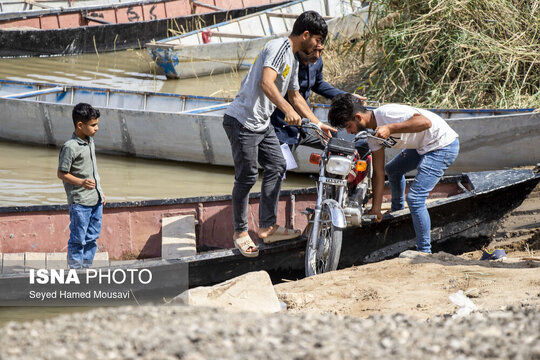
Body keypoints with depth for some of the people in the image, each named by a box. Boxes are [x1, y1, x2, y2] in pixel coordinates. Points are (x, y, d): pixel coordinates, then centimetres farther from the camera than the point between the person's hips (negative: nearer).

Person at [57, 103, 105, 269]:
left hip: (96, 200, 8)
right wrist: (81, 182, -26)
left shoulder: (90, 141, 10)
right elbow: (61, 173, -13)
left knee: (92, 238, 13)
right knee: (78, 239, -2)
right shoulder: (70, 147, -16)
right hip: (80, 203, -8)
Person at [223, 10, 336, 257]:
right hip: (242, 121, -10)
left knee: (276, 166, 8)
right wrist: (288, 111, -37)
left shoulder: (293, 60, 17)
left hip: (262, 123, 10)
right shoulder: (279, 47, -15)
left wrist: (318, 124, 25)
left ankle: (267, 227, 12)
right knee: (247, 177, -4)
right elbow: (266, 83, -29)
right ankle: (240, 232, 7)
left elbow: (295, 96, 28)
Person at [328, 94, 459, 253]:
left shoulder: (387, 113, -26)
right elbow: (379, 172, 4)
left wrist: (390, 128, -40)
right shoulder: (372, 133, 1)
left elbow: (425, 122, -37)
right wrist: (376, 209, 3)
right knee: (392, 169, 30)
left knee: (414, 198, -15)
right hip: (423, 147, 10)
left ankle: (424, 251, -7)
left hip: (443, 146, -10)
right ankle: (397, 212, 53)